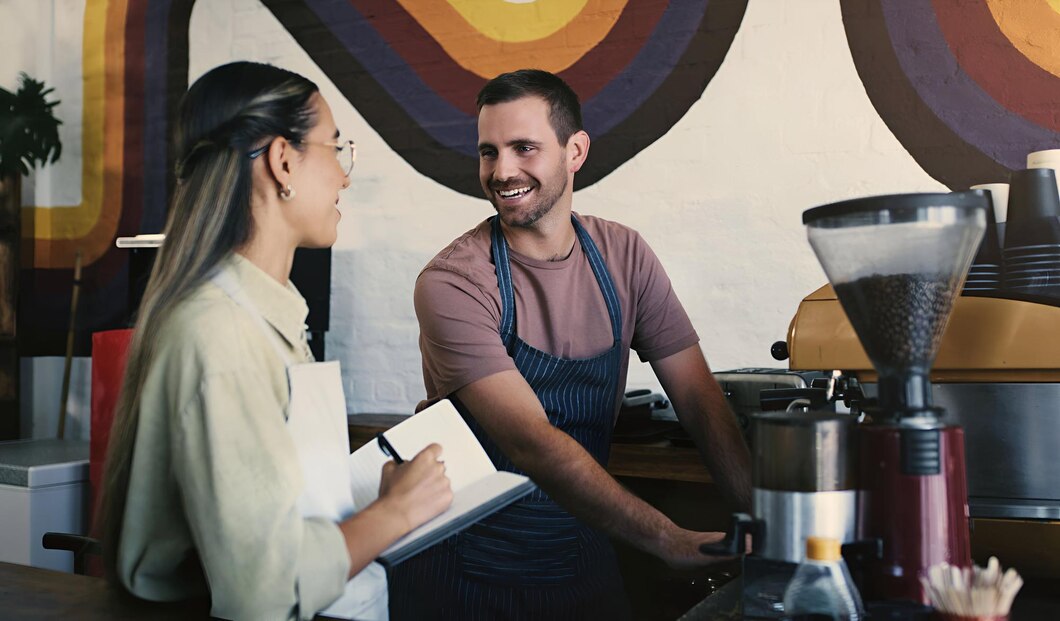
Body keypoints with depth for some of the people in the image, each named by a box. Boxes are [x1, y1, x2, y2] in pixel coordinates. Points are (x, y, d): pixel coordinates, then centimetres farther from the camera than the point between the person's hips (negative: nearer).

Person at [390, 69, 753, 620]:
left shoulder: (624, 257, -5)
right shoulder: (452, 283, -20)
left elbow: (699, 400, -6)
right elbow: (531, 443, -28)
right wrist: (672, 541, -32)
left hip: (583, 554, 4)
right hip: (471, 569, -4)